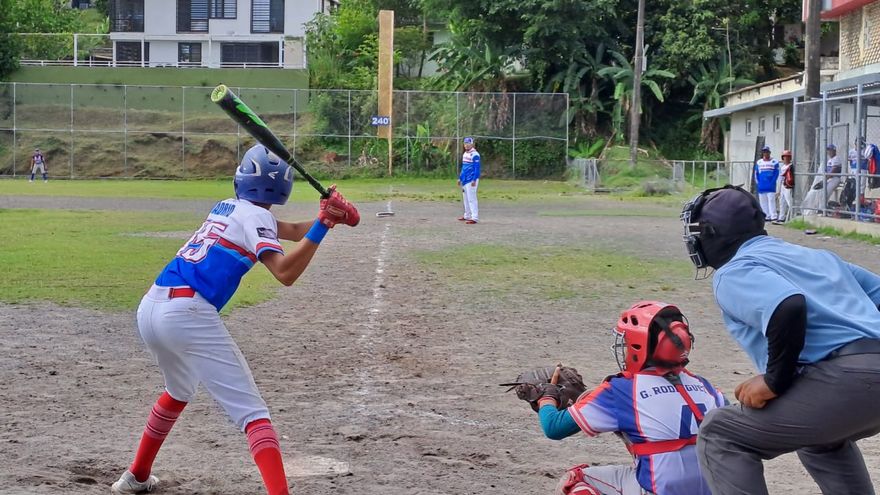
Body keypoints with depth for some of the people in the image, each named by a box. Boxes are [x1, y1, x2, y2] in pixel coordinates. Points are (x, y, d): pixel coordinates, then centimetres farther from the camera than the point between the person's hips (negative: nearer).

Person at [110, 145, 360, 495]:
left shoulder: (226, 208, 23)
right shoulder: (255, 216, 0)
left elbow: (293, 231, 24)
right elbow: (285, 273, -15)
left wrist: (327, 216, 7)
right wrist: (322, 226, -17)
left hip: (150, 308, 8)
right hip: (188, 314, -8)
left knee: (179, 390, 34)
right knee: (251, 411, -9)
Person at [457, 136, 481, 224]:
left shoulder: (475, 154, -13)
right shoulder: (465, 154, 15)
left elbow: (477, 168, -17)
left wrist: (474, 180, -22)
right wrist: (460, 178, 22)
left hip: (471, 180, -9)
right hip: (465, 180, 9)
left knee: (471, 198, -12)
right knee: (465, 198, 14)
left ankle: (474, 218, -13)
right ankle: (467, 216, 24)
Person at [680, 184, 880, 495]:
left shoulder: (734, 272, 4)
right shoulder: (816, 256, 30)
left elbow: (788, 306, -18)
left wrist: (774, 381, -8)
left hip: (845, 381, -9)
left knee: (720, 436, 3)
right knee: (821, 436, 39)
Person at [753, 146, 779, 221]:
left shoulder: (774, 162, 2)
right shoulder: (758, 162, 13)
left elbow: (776, 173, -1)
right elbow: (756, 174, 14)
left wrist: (772, 183, -11)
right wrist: (757, 183, 2)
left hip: (771, 187, -4)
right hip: (761, 187, 4)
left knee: (771, 200, -12)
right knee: (763, 202, 5)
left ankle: (773, 217, -16)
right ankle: (767, 216, 12)